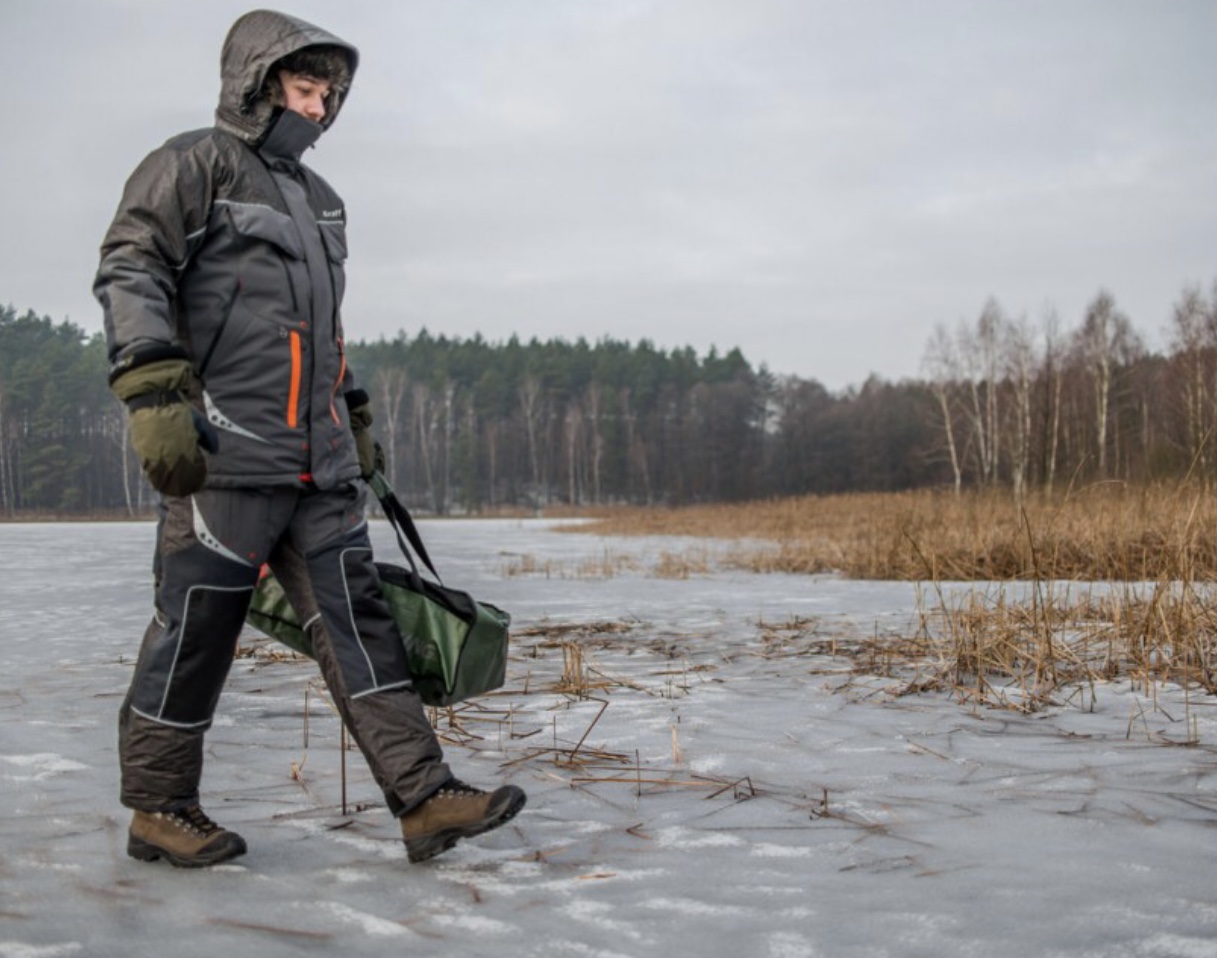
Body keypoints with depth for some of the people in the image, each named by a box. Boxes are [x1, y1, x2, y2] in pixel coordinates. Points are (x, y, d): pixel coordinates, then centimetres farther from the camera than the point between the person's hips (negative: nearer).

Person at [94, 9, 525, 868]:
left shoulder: (319, 198, 25)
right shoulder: (194, 167, 1)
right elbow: (130, 273, -9)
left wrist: (356, 420, 27)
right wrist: (153, 394, -19)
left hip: (319, 461, 7)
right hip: (225, 450, -7)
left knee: (356, 617, 0)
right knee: (197, 625, -1)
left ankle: (425, 798, -3)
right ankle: (159, 809, 14)